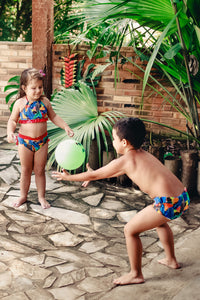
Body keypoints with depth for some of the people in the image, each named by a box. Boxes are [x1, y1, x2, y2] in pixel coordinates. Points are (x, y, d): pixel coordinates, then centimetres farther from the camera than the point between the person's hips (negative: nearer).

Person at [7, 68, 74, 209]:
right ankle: (23, 196, 30)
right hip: (25, 141, -1)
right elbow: (13, 120, -2)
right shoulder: (20, 103, -8)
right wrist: (10, 132, -20)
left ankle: (41, 196, 26)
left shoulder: (45, 101, -3)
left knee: (40, 170, 11)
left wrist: (66, 127, -1)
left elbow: (54, 117, 9)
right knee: (25, 170, 13)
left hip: (42, 141, 1)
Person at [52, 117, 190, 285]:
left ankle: (136, 274, 21)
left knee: (130, 230, 7)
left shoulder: (124, 160, -6)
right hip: (183, 197, 9)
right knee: (160, 222, 38)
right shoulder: (143, 154, 19)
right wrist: (96, 174, 42)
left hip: (167, 203, -9)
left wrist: (68, 177, 19)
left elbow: (93, 175, 5)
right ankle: (171, 260, 51)